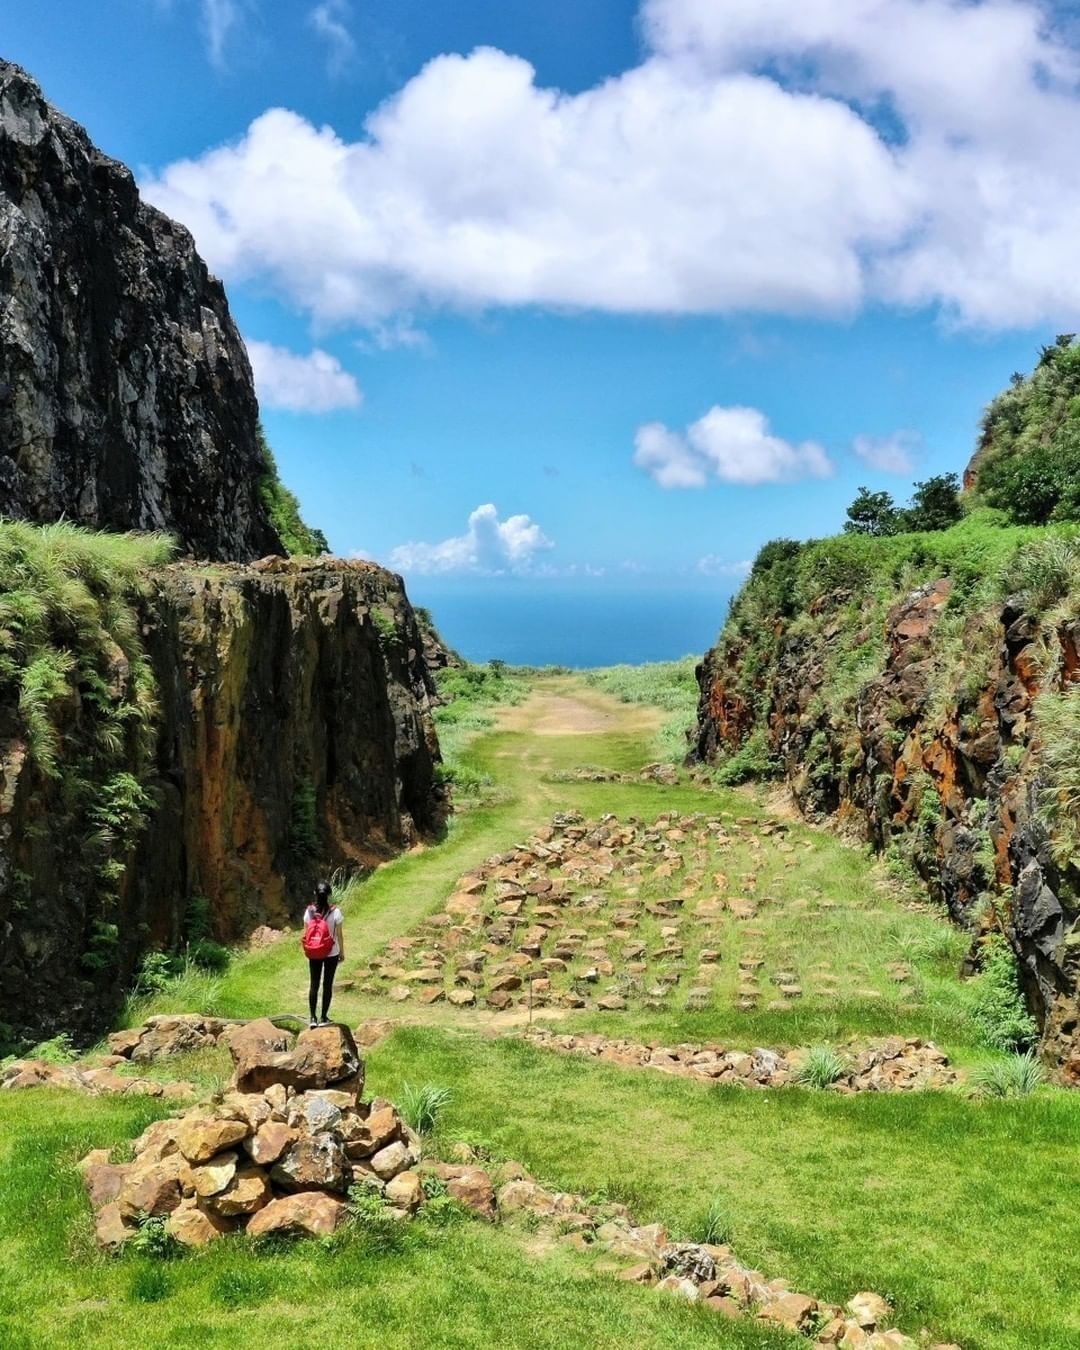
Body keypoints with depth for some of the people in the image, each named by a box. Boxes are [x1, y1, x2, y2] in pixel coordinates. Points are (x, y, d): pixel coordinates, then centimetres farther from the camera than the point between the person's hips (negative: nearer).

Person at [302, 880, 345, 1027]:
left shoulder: (309, 911, -7)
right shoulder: (335, 912, -14)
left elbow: (306, 933, -1)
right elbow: (339, 935, -8)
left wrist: (307, 950, 13)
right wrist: (342, 952, 5)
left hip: (313, 953, 2)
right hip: (331, 953, -2)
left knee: (314, 985, 12)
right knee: (328, 985, 9)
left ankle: (313, 1018, 13)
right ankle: (324, 1018, 14)